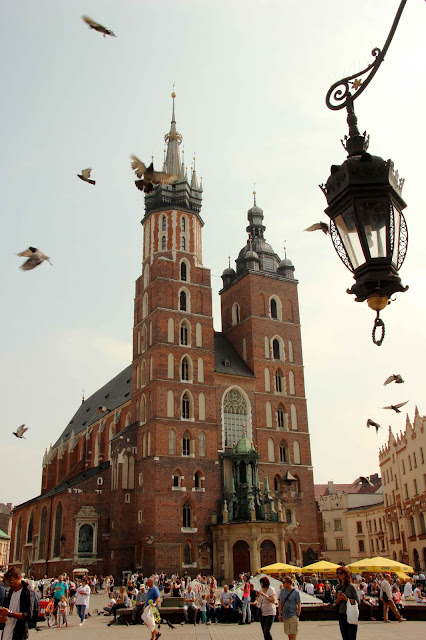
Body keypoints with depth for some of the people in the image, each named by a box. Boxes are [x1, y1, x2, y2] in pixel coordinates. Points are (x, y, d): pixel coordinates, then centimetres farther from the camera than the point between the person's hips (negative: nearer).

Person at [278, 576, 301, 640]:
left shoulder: (295, 592, -9)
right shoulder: (282, 590, 4)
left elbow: (299, 605, -5)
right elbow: (280, 603, 9)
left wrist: (298, 615, -9)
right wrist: (279, 614, 5)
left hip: (293, 616, -5)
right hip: (285, 616, 5)